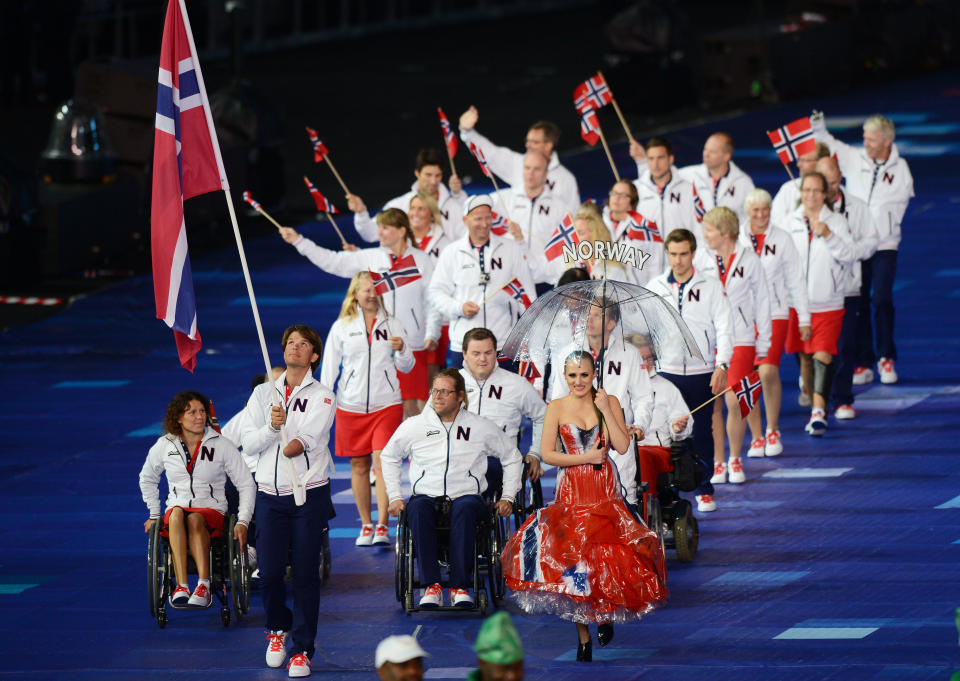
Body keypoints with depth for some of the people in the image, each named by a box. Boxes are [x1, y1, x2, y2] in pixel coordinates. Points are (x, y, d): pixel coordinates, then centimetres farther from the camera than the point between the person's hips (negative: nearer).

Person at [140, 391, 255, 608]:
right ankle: (181, 587, -51)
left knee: (195, 519, -38)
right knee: (177, 514, -37)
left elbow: (246, 484, 3)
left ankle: (204, 587, -53)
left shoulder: (221, 445, 1)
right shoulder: (165, 446, 6)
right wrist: (154, 514, 17)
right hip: (177, 508, 1)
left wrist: (243, 521, -8)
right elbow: (147, 478, 25)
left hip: (212, 512, -1)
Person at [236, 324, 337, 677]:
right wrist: (272, 427, -13)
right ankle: (278, 628, 26)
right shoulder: (263, 394, 13)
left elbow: (307, 440, -12)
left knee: (305, 574, -4)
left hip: (309, 493, -3)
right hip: (271, 493, 3)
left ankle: (302, 649, 4)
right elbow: (248, 443, 2)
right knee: (269, 571, -2)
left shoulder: (322, 396, 2)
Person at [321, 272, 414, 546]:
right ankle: (366, 525, 18)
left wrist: (402, 350, -13)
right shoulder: (341, 327, 5)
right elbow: (329, 368, 6)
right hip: (351, 406, 1)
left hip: (386, 404, -1)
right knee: (359, 466, 6)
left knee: (383, 462, -11)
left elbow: (406, 367, 8)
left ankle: (382, 526, -12)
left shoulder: (392, 325, 6)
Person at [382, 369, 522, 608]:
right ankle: (432, 586, -39)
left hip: (466, 496, -1)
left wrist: (508, 497, 11)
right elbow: (388, 456, 23)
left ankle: (460, 587, -40)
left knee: (465, 508, -39)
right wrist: (394, 496, 14)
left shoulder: (481, 427, 8)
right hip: (427, 496, 1)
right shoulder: (414, 426, 9)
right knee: (418, 508, -37)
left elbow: (511, 457, 20)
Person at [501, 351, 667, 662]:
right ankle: (583, 634, 5)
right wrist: (585, 458, -9)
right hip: (571, 493, 0)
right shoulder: (557, 407, 3)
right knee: (572, 556, -5)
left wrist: (606, 411, -9)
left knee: (605, 555, -11)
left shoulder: (609, 402, 5)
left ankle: (605, 614, 17)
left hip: (605, 490, 0)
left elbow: (622, 447, -3)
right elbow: (546, 454, -1)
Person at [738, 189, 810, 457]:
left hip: (774, 314, -1)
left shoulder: (782, 240, 3)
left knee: (768, 372, -15)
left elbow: (796, 281, 9)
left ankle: (772, 431, 4)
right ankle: (756, 437, 10)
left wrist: (804, 318, 8)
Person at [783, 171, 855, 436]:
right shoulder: (791, 222, 6)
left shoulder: (836, 221, 0)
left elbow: (848, 256, -9)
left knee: (823, 355, -16)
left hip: (828, 303, -3)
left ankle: (819, 411, -24)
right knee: (804, 357, 11)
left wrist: (828, 236, -22)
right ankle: (814, 410, 25)